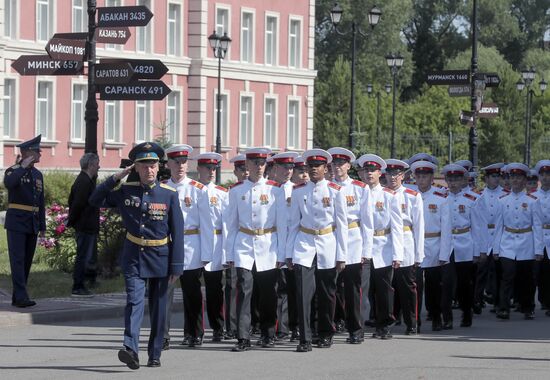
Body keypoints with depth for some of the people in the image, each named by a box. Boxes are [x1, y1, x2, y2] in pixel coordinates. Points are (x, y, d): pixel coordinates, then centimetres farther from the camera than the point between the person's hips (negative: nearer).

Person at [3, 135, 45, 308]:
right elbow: (8, 183, -30)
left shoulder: (38, 174, 14)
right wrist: (23, 167, -23)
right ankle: (21, 297, -18)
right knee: (18, 260, -11)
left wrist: (42, 226, 14)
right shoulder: (13, 171, -5)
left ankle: (17, 298, 13)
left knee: (27, 261, 7)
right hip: (17, 222, -7)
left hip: (32, 224, 7)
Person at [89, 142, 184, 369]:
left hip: (160, 258, 0)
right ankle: (131, 349, -28)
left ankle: (155, 354, 19)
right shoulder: (126, 191, 0)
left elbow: (177, 232, -4)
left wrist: (176, 266, -7)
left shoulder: (169, 195, -5)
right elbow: (95, 201, 2)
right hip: (133, 257, 0)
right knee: (134, 301, -16)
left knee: (158, 308, 8)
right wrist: (116, 178, -7)